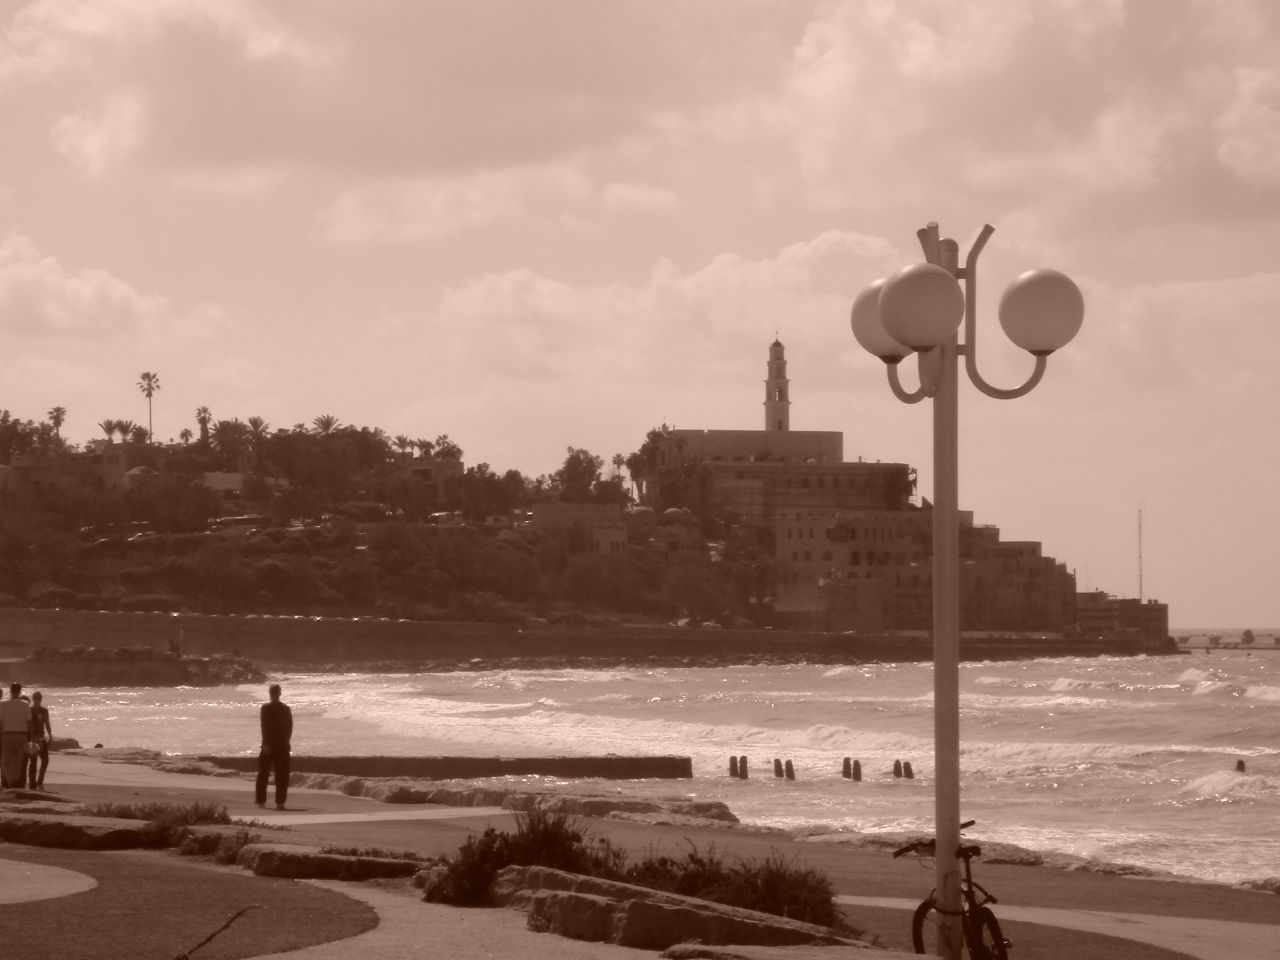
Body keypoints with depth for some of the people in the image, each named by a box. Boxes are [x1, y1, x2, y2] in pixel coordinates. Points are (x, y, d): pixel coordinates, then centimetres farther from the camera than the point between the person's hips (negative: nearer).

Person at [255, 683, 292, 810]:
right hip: (283, 746, 2)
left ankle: (261, 800, 16)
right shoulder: (286, 708, 3)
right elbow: (290, 727, 3)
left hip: (269, 744, -2)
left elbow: (265, 727, -13)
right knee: (282, 775, 3)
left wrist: (266, 744, -14)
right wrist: (286, 741, 12)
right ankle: (280, 802, -3)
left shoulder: (265, 708, -7)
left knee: (263, 773, 12)